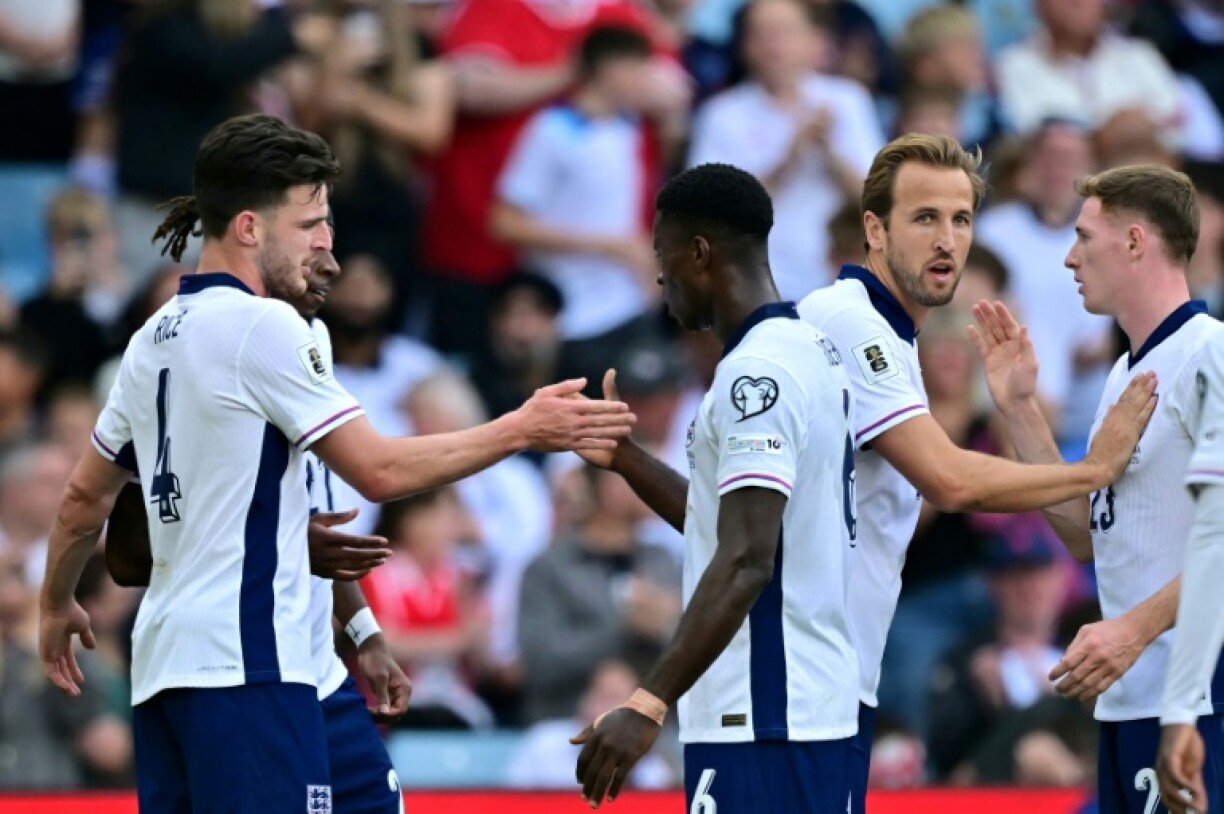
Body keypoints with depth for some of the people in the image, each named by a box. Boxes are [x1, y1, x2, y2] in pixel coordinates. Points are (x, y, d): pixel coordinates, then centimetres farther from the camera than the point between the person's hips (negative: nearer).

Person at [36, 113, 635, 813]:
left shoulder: (153, 340, 16)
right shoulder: (262, 325, -10)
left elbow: (86, 498, 24)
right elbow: (379, 471, -11)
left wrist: (57, 607, 40)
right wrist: (524, 429, -4)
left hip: (163, 663, 9)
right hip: (246, 662, -9)